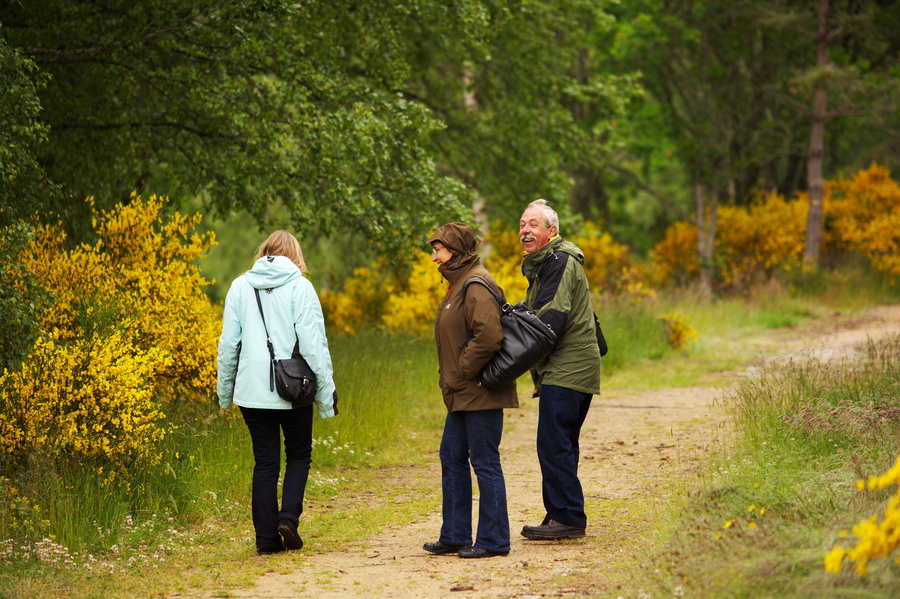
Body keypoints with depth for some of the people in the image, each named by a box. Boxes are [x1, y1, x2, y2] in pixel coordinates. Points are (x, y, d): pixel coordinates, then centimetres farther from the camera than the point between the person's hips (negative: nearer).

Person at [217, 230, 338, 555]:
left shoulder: (240, 287, 5)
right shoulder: (300, 287, -4)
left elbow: (228, 342, 7)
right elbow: (313, 342, -8)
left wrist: (225, 391, 16)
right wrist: (326, 391, -4)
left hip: (253, 391, 2)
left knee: (265, 462, 9)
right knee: (299, 454, 15)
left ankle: (267, 536, 6)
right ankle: (289, 516, -4)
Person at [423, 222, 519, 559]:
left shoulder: (477, 287, -16)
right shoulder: (459, 285, 16)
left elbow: (488, 337, -28)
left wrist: (462, 374, -18)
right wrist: (452, 380, 14)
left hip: (480, 393, -11)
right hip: (462, 395, 11)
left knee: (485, 463, -4)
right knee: (452, 458, 14)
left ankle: (494, 540, 2)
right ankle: (455, 536, 21)